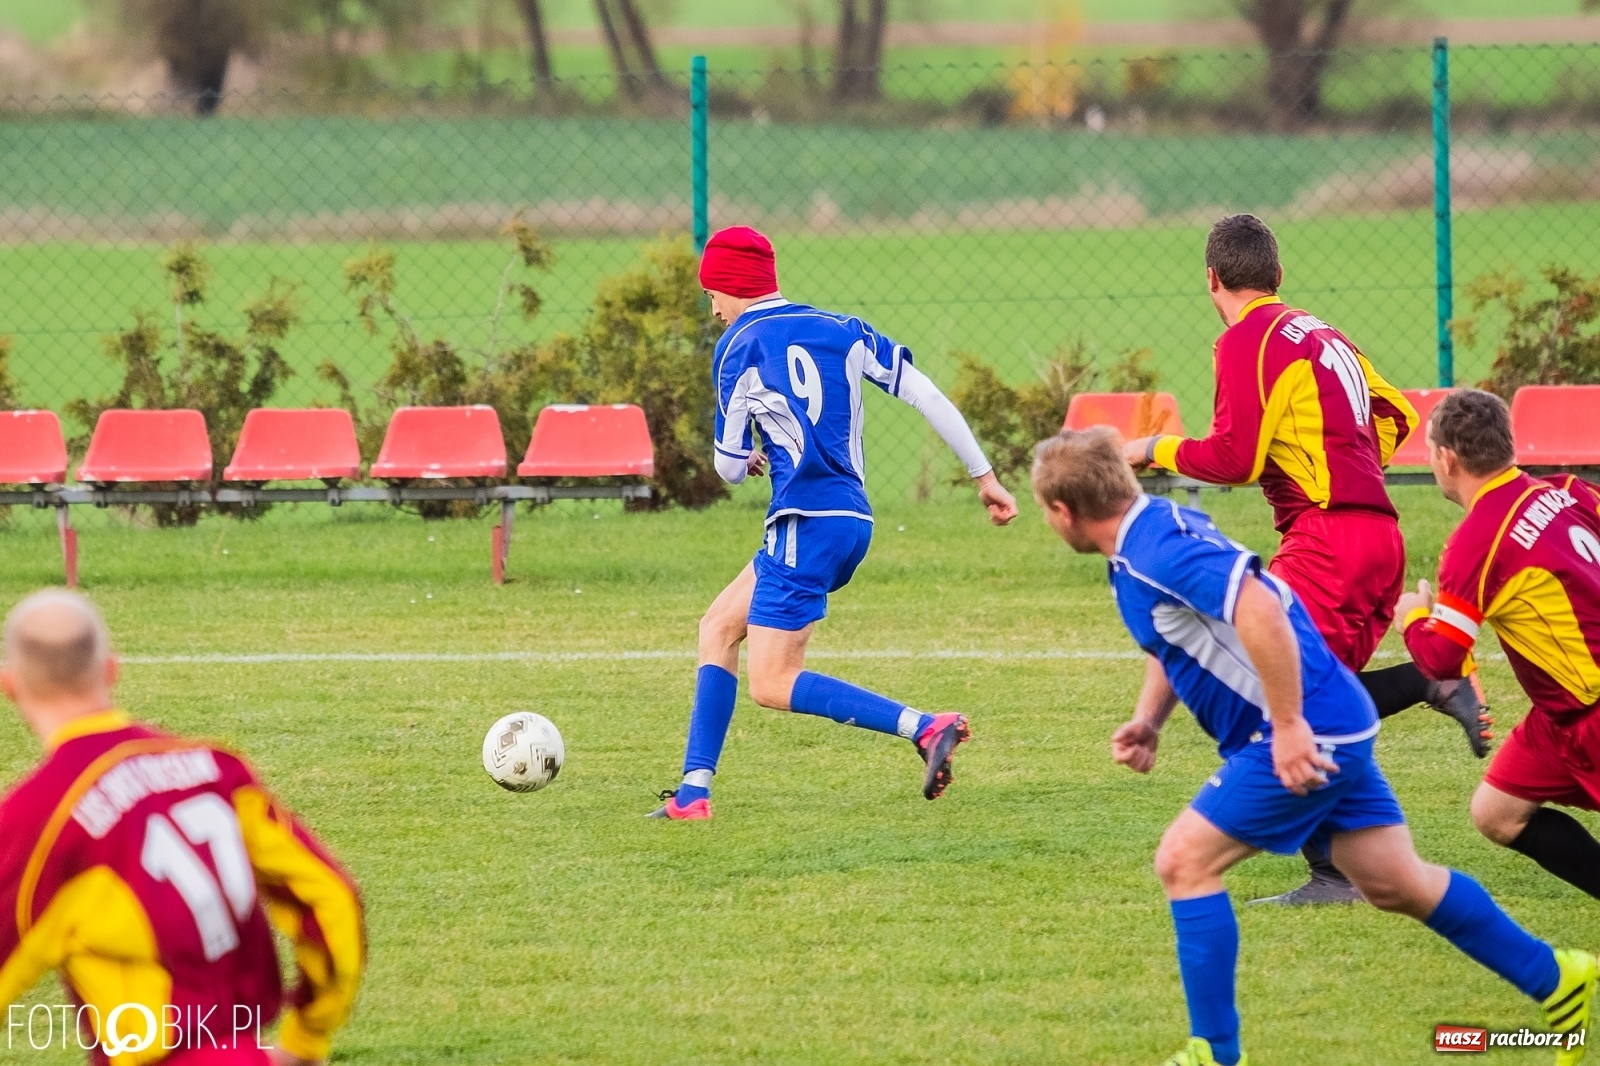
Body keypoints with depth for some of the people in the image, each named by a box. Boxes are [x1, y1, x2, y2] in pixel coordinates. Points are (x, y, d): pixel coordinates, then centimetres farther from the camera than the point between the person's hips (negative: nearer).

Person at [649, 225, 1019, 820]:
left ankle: (926, 727, -21)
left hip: (806, 523, -8)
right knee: (718, 629, 19)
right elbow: (929, 397, 6)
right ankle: (694, 791, 15)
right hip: (852, 520, 8)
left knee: (772, 686, -8)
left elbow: (731, 469, 3)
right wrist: (985, 476, 10)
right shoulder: (843, 332, 12)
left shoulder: (738, 348, -2)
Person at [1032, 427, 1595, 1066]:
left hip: (1306, 734, -10)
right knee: (1396, 885, 17)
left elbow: (1259, 611, -35)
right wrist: (1147, 721, 10)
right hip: (1329, 731, 10)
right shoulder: (1152, 531, 10)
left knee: (1184, 861, -9)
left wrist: (1288, 726, -31)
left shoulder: (1155, 550, -22)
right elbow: (1175, 639, 26)